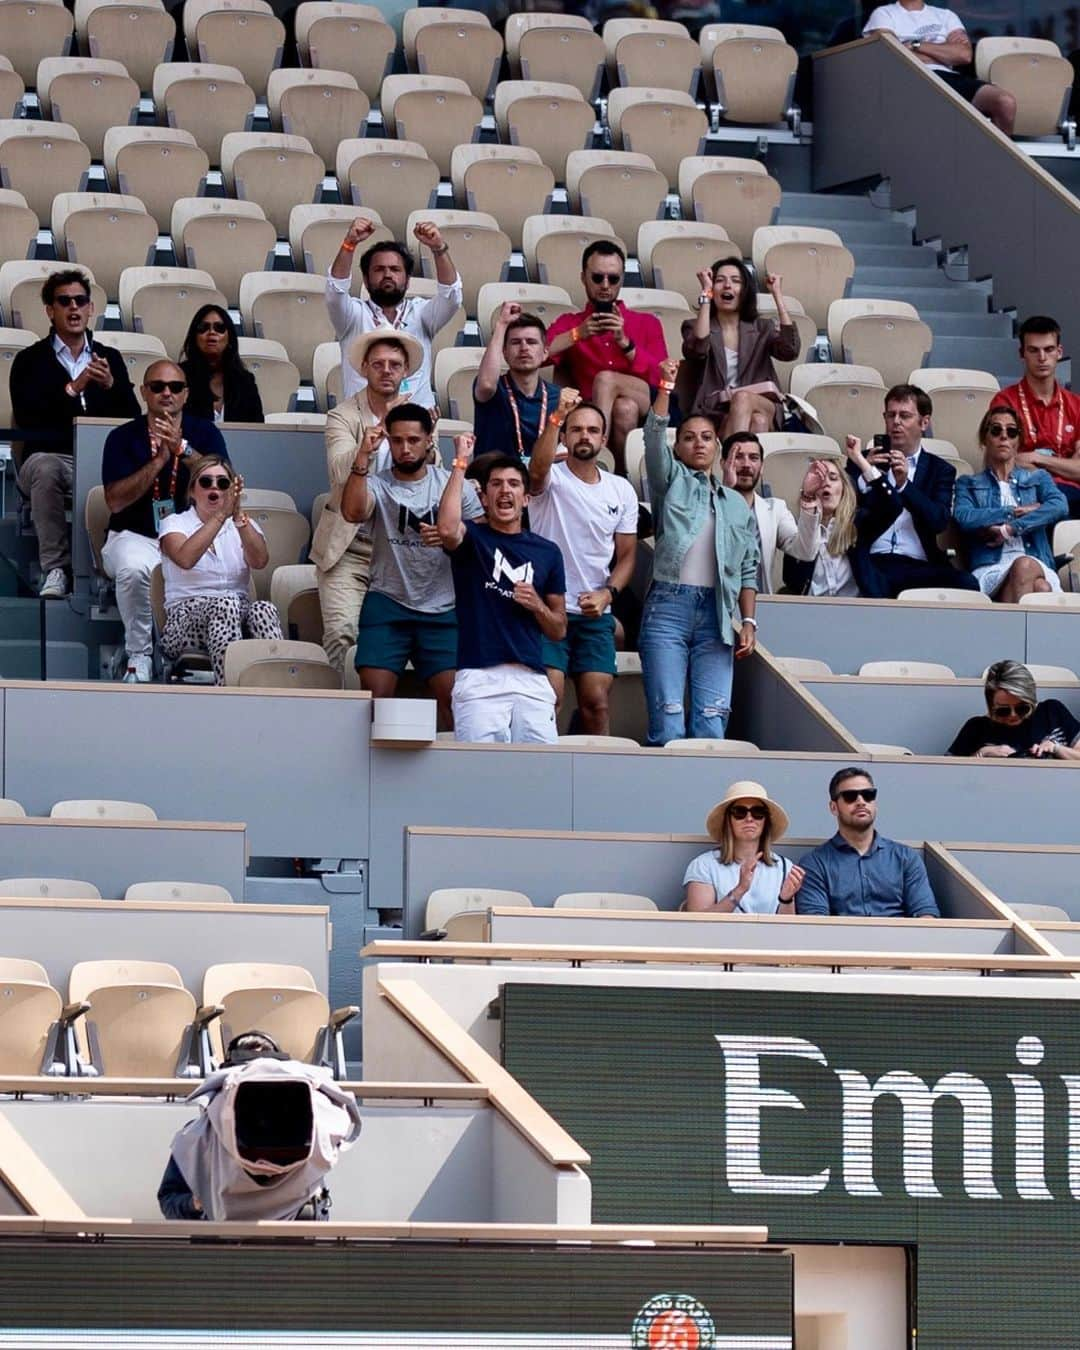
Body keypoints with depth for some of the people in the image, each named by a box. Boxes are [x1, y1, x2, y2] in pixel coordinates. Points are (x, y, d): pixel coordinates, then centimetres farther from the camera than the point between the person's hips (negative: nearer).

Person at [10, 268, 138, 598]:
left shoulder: (110, 358, 18)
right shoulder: (30, 361, 9)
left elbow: (133, 419, 9)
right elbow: (24, 418, -7)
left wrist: (110, 385, -10)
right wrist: (72, 389, -16)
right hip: (51, 456, -2)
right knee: (45, 471, -39)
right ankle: (55, 569, -34)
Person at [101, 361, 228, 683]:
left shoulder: (205, 433, 7)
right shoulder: (123, 438, 2)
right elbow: (115, 501, -9)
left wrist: (183, 450, -19)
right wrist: (160, 459, -15)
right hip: (135, 536, -2)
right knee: (135, 568, -38)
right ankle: (139, 655, -17)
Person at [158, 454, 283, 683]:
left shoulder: (244, 526, 17)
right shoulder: (175, 524, 9)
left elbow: (259, 561, -7)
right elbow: (185, 559, -16)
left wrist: (238, 515, -18)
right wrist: (222, 514, -21)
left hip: (238, 614, 3)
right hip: (186, 619, -3)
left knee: (263, 609, -31)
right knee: (225, 605, -35)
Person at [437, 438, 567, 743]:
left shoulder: (546, 552, 17)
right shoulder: (472, 538, 9)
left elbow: (559, 630, 21)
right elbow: (447, 529, -18)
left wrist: (537, 606, -2)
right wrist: (460, 463, -11)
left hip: (532, 682, 3)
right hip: (479, 680, -3)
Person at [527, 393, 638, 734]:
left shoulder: (622, 491, 10)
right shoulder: (552, 479, -3)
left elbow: (626, 556, 12)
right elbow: (538, 469, -29)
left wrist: (607, 594, -7)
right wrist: (555, 418, -43)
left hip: (596, 615, 4)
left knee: (596, 700, -1)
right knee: (548, 697, -13)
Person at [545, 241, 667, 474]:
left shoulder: (647, 323, 21)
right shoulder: (569, 324, 19)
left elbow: (660, 378, 5)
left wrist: (624, 342, -6)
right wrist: (578, 334, -13)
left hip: (648, 412, 1)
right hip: (591, 417, -1)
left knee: (605, 379, -30)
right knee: (625, 407, -35)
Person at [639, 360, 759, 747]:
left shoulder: (737, 504, 21)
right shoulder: (672, 481, 13)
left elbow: (748, 569, 18)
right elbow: (654, 438, -5)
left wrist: (748, 621, 8)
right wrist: (666, 387, -15)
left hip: (716, 614, 3)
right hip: (669, 605, -3)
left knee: (712, 723, -5)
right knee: (668, 722, -10)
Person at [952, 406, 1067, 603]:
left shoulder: (1038, 478, 25)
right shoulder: (968, 483, 23)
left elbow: (1060, 507, 2)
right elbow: (963, 518, 0)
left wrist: (1009, 529, -8)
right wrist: (1015, 512, -1)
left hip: (1038, 566, 1)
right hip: (989, 570, -1)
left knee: (1025, 566, -39)